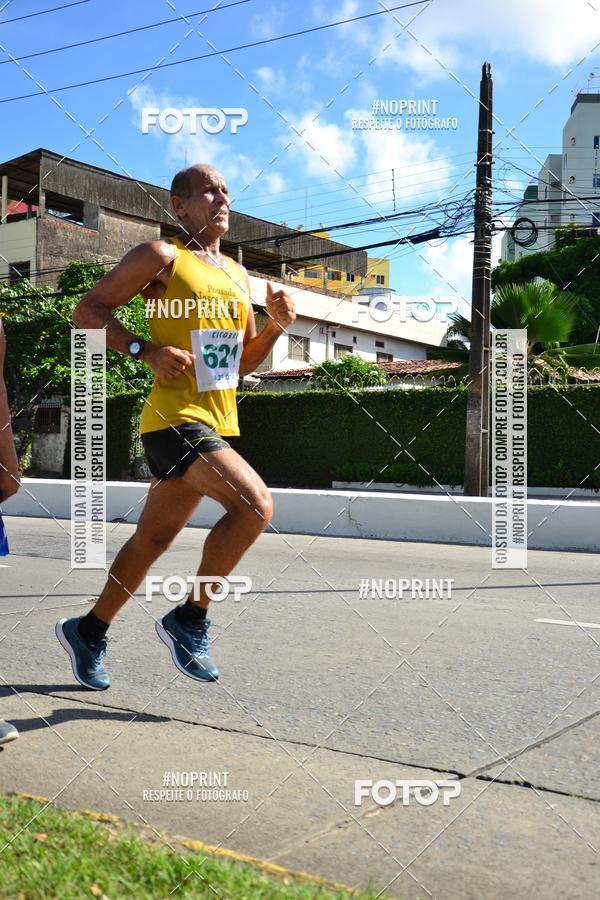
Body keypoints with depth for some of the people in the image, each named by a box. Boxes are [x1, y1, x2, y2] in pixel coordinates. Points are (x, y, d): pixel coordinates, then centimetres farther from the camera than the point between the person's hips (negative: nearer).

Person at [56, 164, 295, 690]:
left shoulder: (238, 276, 19)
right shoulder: (162, 257, -3)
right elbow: (88, 310, -4)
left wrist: (277, 325, 6)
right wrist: (145, 350, -17)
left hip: (216, 424, 8)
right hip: (175, 417, -8)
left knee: (153, 539, 13)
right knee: (256, 503, -23)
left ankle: (88, 632, 30)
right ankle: (190, 619, -7)